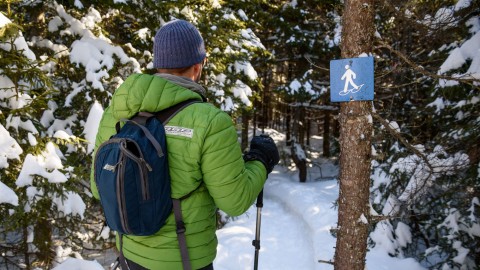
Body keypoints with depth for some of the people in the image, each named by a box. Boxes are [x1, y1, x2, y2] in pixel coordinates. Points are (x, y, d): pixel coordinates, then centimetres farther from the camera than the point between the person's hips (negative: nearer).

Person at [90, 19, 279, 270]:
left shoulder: (115, 113, -8)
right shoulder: (209, 122, -27)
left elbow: (102, 188, 1)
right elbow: (235, 200, -18)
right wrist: (261, 162, 0)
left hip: (134, 249, 6)